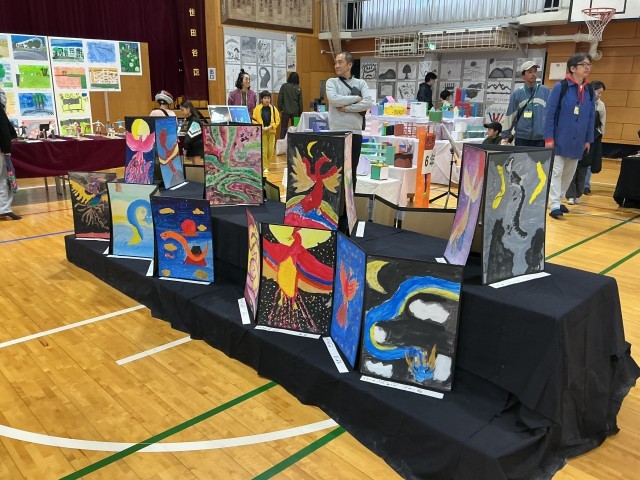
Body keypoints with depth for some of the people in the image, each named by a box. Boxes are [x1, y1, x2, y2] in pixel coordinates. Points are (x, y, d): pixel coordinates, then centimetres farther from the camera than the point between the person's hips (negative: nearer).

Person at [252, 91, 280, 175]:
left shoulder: (273, 108, 5)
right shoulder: (257, 109, -1)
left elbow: (277, 120, 4)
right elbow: (254, 120, 0)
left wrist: (271, 126, -10)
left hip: (271, 131, 2)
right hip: (262, 132, -2)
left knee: (271, 149, 3)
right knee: (264, 149, -4)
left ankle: (267, 163, 24)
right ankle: (265, 167, 2)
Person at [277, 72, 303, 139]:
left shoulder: (284, 86, -4)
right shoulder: (298, 89, -1)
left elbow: (280, 98, -5)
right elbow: (300, 102, 4)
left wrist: (280, 109, 3)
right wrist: (300, 112, 12)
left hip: (285, 111, -1)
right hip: (295, 112, 1)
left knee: (283, 128, 5)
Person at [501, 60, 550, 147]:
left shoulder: (545, 91, 4)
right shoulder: (517, 94, 4)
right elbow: (510, 116, 4)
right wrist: (505, 135, 4)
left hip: (541, 138, 0)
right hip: (522, 138, 0)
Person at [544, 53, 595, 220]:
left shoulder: (589, 90, 6)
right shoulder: (560, 87, -9)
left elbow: (591, 117, 11)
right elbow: (549, 113, -11)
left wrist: (588, 140, 8)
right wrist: (548, 138, -15)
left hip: (577, 141, 5)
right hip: (560, 139, -5)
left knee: (569, 173, 12)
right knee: (556, 171, -3)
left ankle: (558, 200, 26)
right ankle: (554, 205, 0)